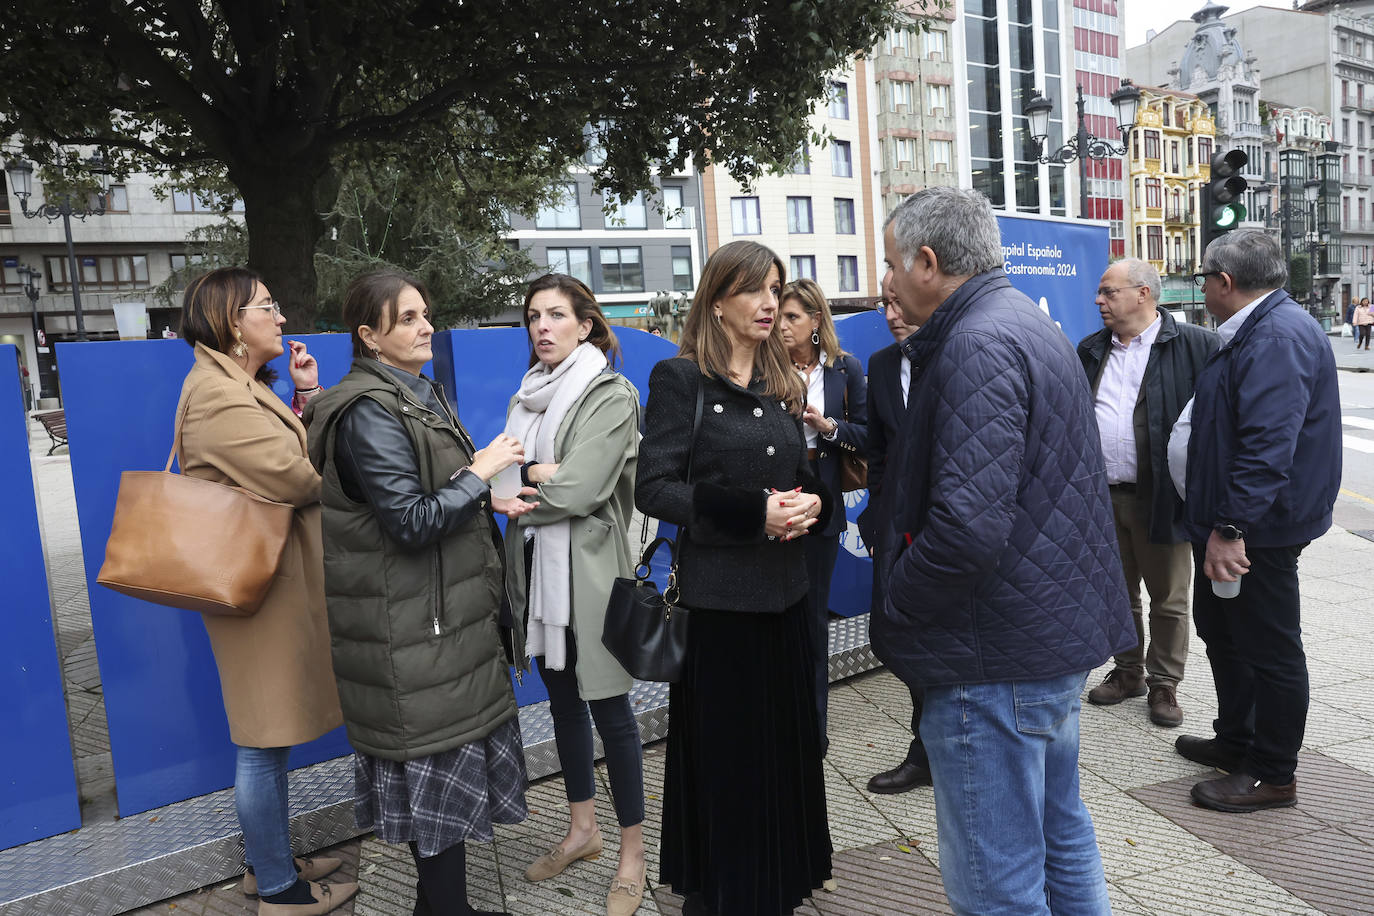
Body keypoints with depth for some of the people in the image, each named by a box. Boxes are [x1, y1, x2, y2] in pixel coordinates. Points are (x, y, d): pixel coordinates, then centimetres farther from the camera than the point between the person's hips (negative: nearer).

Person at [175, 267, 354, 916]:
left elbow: (305, 452, 13)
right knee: (265, 740, 1)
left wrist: (307, 395, 3)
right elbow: (296, 478, -22)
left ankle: (268, 863, 33)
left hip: (276, 576, 10)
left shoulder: (244, 386, 17)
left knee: (268, 736, 19)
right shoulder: (215, 394, -16)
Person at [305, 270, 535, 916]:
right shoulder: (370, 411, -18)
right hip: (411, 626, -10)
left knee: (444, 753, 17)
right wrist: (480, 473, -15)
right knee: (438, 757, 2)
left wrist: (488, 500, 5)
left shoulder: (419, 395, 12)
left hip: (443, 610, 10)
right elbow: (411, 523, -22)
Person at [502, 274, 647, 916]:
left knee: (607, 706, 3)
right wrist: (537, 473, -14)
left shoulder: (611, 396, -10)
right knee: (562, 700, 17)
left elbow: (579, 491, -19)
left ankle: (632, 852, 20)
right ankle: (582, 829, 36)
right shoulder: (527, 396, 12)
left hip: (589, 568, -7)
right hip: (536, 566, 7)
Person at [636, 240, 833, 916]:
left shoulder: (782, 384, 12)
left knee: (786, 740, 13)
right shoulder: (680, 379, -6)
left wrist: (812, 503, -7)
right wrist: (753, 511, -21)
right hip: (718, 596, -5)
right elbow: (653, 488, -13)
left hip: (784, 589, 6)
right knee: (724, 752, 5)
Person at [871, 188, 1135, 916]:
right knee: (1059, 832, 25)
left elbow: (967, 528, -29)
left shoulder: (978, 346, -20)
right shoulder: (1026, 324, 13)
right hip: (1058, 632, 11)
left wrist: (891, 618, -14)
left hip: (998, 661, -11)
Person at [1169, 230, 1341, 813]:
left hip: (1256, 529, -11)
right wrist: (1217, 522, 27)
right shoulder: (1255, 331, 15)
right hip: (1230, 522, 11)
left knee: (1269, 649, 3)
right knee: (1221, 628, 21)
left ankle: (1274, 776, 17)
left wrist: (1231, 529, -31)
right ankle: (1236, 741, 37)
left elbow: (1268, 443, -30)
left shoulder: (1279, 337, -20)